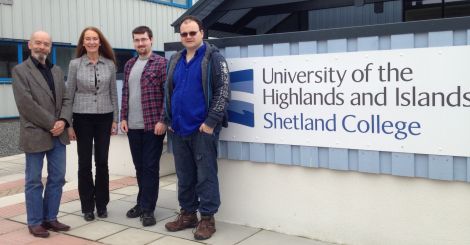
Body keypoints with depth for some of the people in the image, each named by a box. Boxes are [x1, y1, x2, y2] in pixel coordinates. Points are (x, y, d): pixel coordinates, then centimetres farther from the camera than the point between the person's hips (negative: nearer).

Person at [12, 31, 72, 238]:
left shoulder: (57, 71, 14)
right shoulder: (20, 71, -3)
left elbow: (65, 99, 11)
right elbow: (26, 104, -13)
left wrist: (63, 121, -7)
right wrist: (51, 124, -14)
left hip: (58, 134, 6)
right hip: (35, 135, -5)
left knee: (57, 178, 9)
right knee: (34, 181, 4)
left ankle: (50, 218, 22)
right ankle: (35, 222, 16)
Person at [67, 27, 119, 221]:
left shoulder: (110, 64, 3)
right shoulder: (75, 64, -1)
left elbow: (113, 93, 7)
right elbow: (69, 94, 0)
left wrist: (115, 119, 3)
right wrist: (68, 123, -4)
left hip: (104, 118, 1)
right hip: (82, 118, -1)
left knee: (102, 162, 5)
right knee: (84, 163, 4)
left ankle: (102, 204, 19)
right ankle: (87, 207, 16)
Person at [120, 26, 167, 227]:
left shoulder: (161, 63, -5)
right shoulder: (129, 65, 14)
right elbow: (125, 93, 17)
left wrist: (162, 120, -15)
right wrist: (123, 117, 9)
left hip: (153, 125, -6)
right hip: (133, 126, 6)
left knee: (150, 167, 0)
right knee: (139, 167, 13)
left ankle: (148, 209, 8)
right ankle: (142, 203, 25)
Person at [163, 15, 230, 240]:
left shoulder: (213, 58, -4)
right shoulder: (175, 60, 14)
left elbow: (223, 91, -10)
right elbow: (168, 92, 20)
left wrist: (211, 122, -16)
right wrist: (168, 119, 12)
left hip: (202, 128, -6)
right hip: (179, 129, 6)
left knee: (205, 175, 0)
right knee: (184, 176, 13)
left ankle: (207, 218, 10)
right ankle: (187, 214, 26)